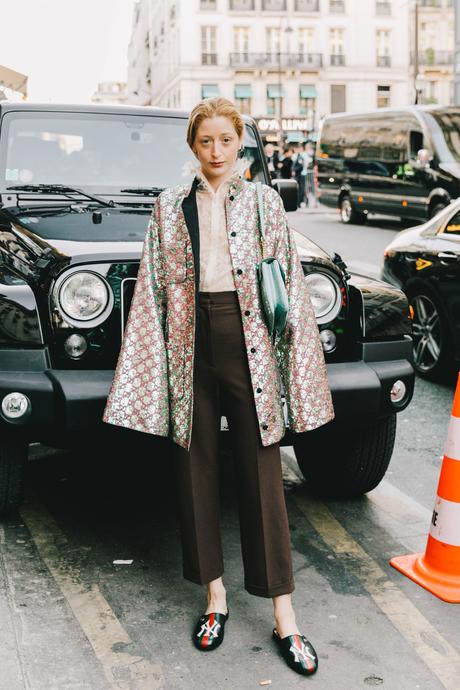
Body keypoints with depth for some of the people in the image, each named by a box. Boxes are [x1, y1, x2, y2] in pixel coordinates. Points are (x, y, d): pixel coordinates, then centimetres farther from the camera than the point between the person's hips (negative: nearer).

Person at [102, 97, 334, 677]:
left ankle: (284, 617, 8)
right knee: (195, 471, 8)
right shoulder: (170, 206, 8)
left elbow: (289, 284, 4)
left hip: (249, 342, -2)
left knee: (261, 476, 0)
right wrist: (150, 369, 1)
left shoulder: (264, 202, 6)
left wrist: (293, 359, -3)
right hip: (190, 345, 2)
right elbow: (152, 290, 7)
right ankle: (215, 597, 24)